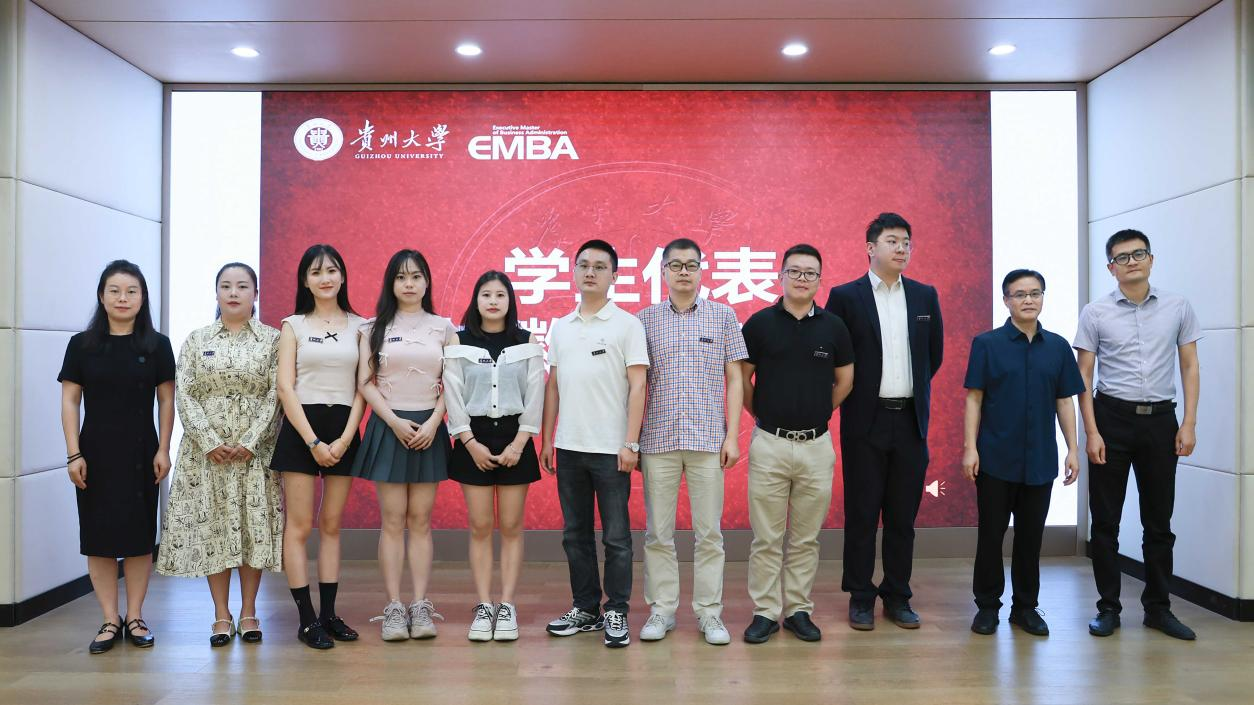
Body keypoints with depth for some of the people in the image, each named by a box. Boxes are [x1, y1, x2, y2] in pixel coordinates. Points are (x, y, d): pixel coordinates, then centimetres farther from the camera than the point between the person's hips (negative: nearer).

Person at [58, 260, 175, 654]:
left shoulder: (157, 345, 1)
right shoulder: (82, 345, 2)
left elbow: (166, 401, 3)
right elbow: (69, 402, 2)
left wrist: (163, 450, -3)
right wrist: (74, 454, -4)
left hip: (141, 455, 0)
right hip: (96, 454, 1)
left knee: (139, 536, 5)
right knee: (99, 537, 3)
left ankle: (135, 618, 16)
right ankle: (110, 621, 13)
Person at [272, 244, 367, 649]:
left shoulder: (358, 326, 8)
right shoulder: (294, 325, 5)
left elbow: (363, 387, 3)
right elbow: (285, 387, -3)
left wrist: (345, 438, -9)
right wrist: (313, 441, -12)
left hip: (343, 430, 2)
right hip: (301, 426, -1)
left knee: (332, 525, 7)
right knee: (299, 526, -2)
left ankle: (328, 613, 14)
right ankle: (306, 619, 4)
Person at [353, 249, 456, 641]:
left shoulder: (443, 327, 8)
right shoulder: (374, 327, 6)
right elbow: (366, 383, 0)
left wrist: (433, 423, -9)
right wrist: (394, 421, -11)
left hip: (429, 428, 1)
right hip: (388, 427, -1)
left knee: (420, 521, 3)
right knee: (392, 522, -1)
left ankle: (421, 607, 6)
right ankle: (394, 609, 4)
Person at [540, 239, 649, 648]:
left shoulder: (627, 324, -3)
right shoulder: (559, 327, 11)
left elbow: (637, 387, -7)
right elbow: (552, 386, 14)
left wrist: (631, 443, -13)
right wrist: (546, 439, 10)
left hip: (610, 449, -5)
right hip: (568, 447, 5)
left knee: (616, 536, 3)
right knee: (575, 534, 12)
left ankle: (616, 613, 14)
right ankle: (585, 609, 24)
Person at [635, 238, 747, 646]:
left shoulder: (724, 316, 6)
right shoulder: (645, 320, 6)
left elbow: (734, 379, 5)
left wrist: (732, 435, -2)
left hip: (709, 439, 0)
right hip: (658, 440, 1)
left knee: (709, 532, 5)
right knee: (658, 532, 6)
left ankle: (709, 612, 15)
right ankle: (661, 609, 17)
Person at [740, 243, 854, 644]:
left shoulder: (833, 326, 4)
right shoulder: (760, 323, -1)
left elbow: (845, 380, 15)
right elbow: (741, 379, 6)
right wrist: (762, 414, 9)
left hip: (816, 445, 2)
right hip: (769, 444, -2)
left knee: (806, 538, 10)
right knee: (766, 539, 4)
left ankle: (798, 610, 21)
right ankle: (765, 612, 14)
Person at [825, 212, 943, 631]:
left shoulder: (925, 296, 8)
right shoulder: (846, 296, -3)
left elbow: (935, 353, 17)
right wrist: (857, 393, 5)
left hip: (910, 420, 3)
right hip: (866, 421, -3)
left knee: (903, 515, 9)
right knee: (861, 513, 3)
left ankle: (897, 596, 20)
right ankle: (860, 598, 14)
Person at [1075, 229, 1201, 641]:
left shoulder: (1178, 308, 4)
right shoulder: (1095, 313, -2)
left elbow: (1190, 367, 6)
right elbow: (1084, 376, 0)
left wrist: (1189, 424, -2)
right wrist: (1091, 432, -7)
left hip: (1160, 419, 2)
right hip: (1112, 417, -1)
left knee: (1159, 521, 10)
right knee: (1106, 520, 3)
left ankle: (1158, 607, 22)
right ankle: (1108, 607, 14)